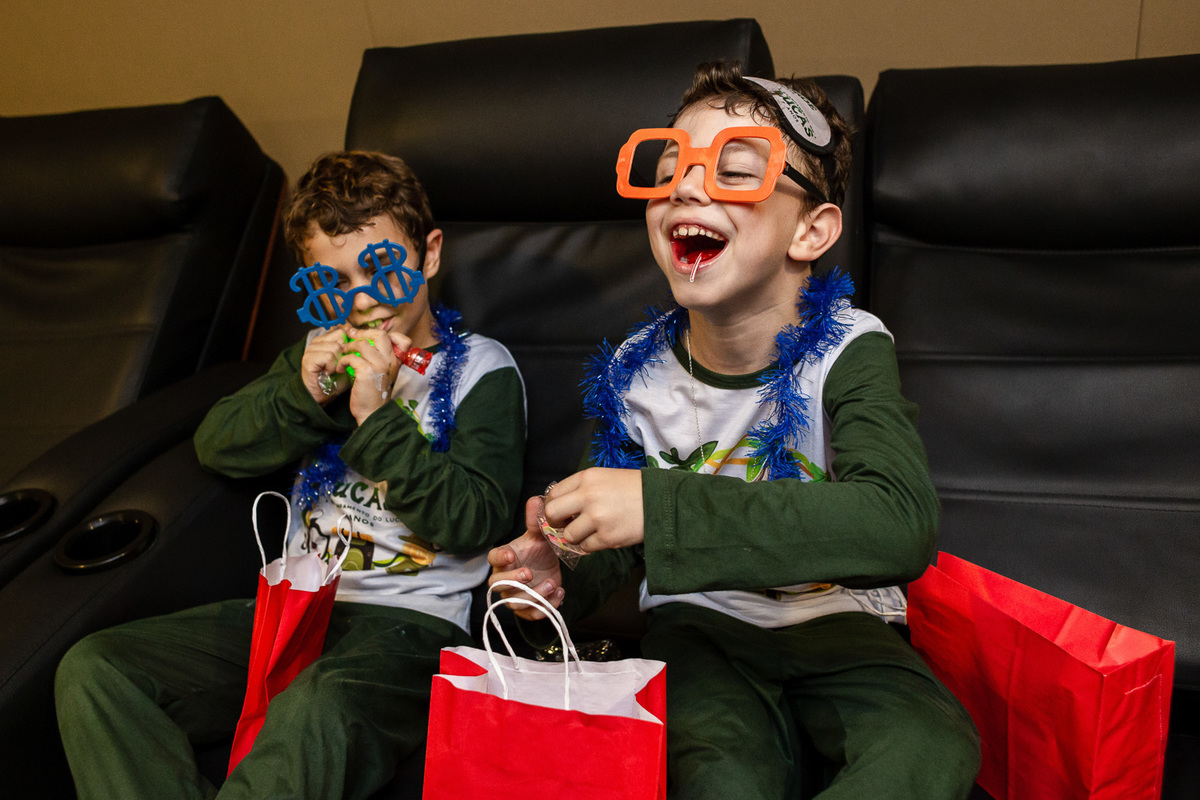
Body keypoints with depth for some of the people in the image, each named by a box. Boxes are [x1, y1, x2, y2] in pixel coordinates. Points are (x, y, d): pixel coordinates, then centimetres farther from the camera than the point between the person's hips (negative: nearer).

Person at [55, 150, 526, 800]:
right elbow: (215, 445, 13)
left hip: (409, 623, -6)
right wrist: (304, 395, -5)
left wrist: (378, 416, -16)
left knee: (310, 717, -41)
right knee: (93, 669, -12)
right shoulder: (328, 355, 19)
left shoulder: (482, 369, 1)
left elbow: (473, 521, -11)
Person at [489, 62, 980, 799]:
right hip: (699, 621, 0)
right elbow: (619, 547, 7)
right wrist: (563, 584, -19)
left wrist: (660, 505, -41)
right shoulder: (634, 372, -6)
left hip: (835, 619, 0)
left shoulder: (848, 350, -15)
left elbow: (902, 524, -34)